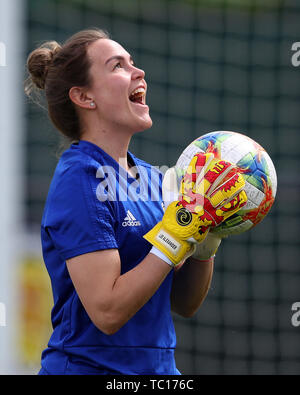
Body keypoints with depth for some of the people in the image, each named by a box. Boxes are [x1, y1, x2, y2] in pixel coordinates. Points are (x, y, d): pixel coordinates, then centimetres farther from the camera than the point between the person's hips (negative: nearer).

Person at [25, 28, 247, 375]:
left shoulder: (150, 177, 8)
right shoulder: (80, 180, -14)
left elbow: (183, 304, 10)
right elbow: (107, 312, -21)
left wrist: (205, 244, -5)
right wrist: (177, 237, -20)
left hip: (157, 365, 7)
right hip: (90, 365, -7)